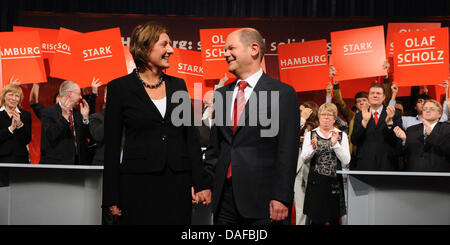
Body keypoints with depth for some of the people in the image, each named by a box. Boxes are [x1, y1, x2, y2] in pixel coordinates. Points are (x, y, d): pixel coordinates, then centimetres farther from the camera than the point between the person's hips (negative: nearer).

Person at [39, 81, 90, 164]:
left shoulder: (78, 113, 12)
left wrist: (85, 118, -5)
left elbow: (87, 135, 8)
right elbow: (50, 136, -18)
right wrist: (64, 117, -25)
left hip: (78, 161, 5)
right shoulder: (48, 112, -5)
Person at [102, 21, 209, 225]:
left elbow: (191, 135, 11)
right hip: (138, 183, -3)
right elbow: (112, 145, -1)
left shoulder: (178, 85, 11)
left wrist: (199, 183, 5)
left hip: (178, 183, 3)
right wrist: (112, 197, -4)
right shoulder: (120, 87, 0)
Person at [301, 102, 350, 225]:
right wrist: (313, 148, -17)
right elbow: (304, 159, 1)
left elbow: (346, 161, -3)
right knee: (315, 219, -2)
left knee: (334, 219, 4)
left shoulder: (342, 135, 7)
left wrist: (335, 143, -14)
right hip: (315, 182, 0)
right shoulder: (310, 135, 8)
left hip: (335, 182, 0)